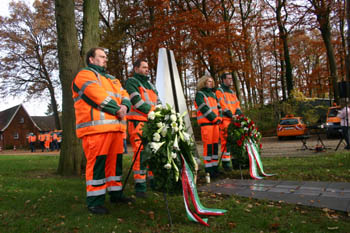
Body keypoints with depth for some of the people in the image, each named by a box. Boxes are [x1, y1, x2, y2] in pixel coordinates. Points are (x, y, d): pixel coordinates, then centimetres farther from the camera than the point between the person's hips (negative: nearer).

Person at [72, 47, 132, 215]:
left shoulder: (112, 79, 30)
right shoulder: (85, 75, 2)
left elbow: (124, 94, 19)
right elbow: (98, 95, -13)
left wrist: (124, 106, -4)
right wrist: (117, 109, -10)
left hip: (115, 126, 8)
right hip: (96, 127, -8)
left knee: (115, 160, 12)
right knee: (97, 162, -10)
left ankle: (115, 193, 24)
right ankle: (94, 201, -4)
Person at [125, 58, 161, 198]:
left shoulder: (150, 84, 27)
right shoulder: (131, 82, 3)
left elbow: (158, 101, 21)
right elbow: (136, 101, -12)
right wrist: (152, 112, -18)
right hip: (138, 122, -7)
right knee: (140, 153, -11)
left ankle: (153, 180, 20)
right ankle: (140, 186, -6)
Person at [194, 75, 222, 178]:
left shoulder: (213, 94, 24)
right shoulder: (199, 94, 0)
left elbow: (218, 107, 19)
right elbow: (204, 108, -11)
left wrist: (219, 117, 1)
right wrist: (214, 118, -14)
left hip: (215, 123, 7)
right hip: (206, 122, -7)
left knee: (215, 144, 6)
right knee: (208, 145, -9)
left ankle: (214, 166, 13)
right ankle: (208, 168, -6)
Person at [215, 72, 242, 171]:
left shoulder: (232, 92, 24)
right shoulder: (219, 91, 0)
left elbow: (237, 104, 17)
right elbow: (223, 105, -11)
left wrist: (238, 112, -3)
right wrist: (231, 115, -18)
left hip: (235, 120, 8)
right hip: (225, 120, -8)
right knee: (226, 141, -10)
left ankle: (235, 160, 18)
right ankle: (225, 162, -5)